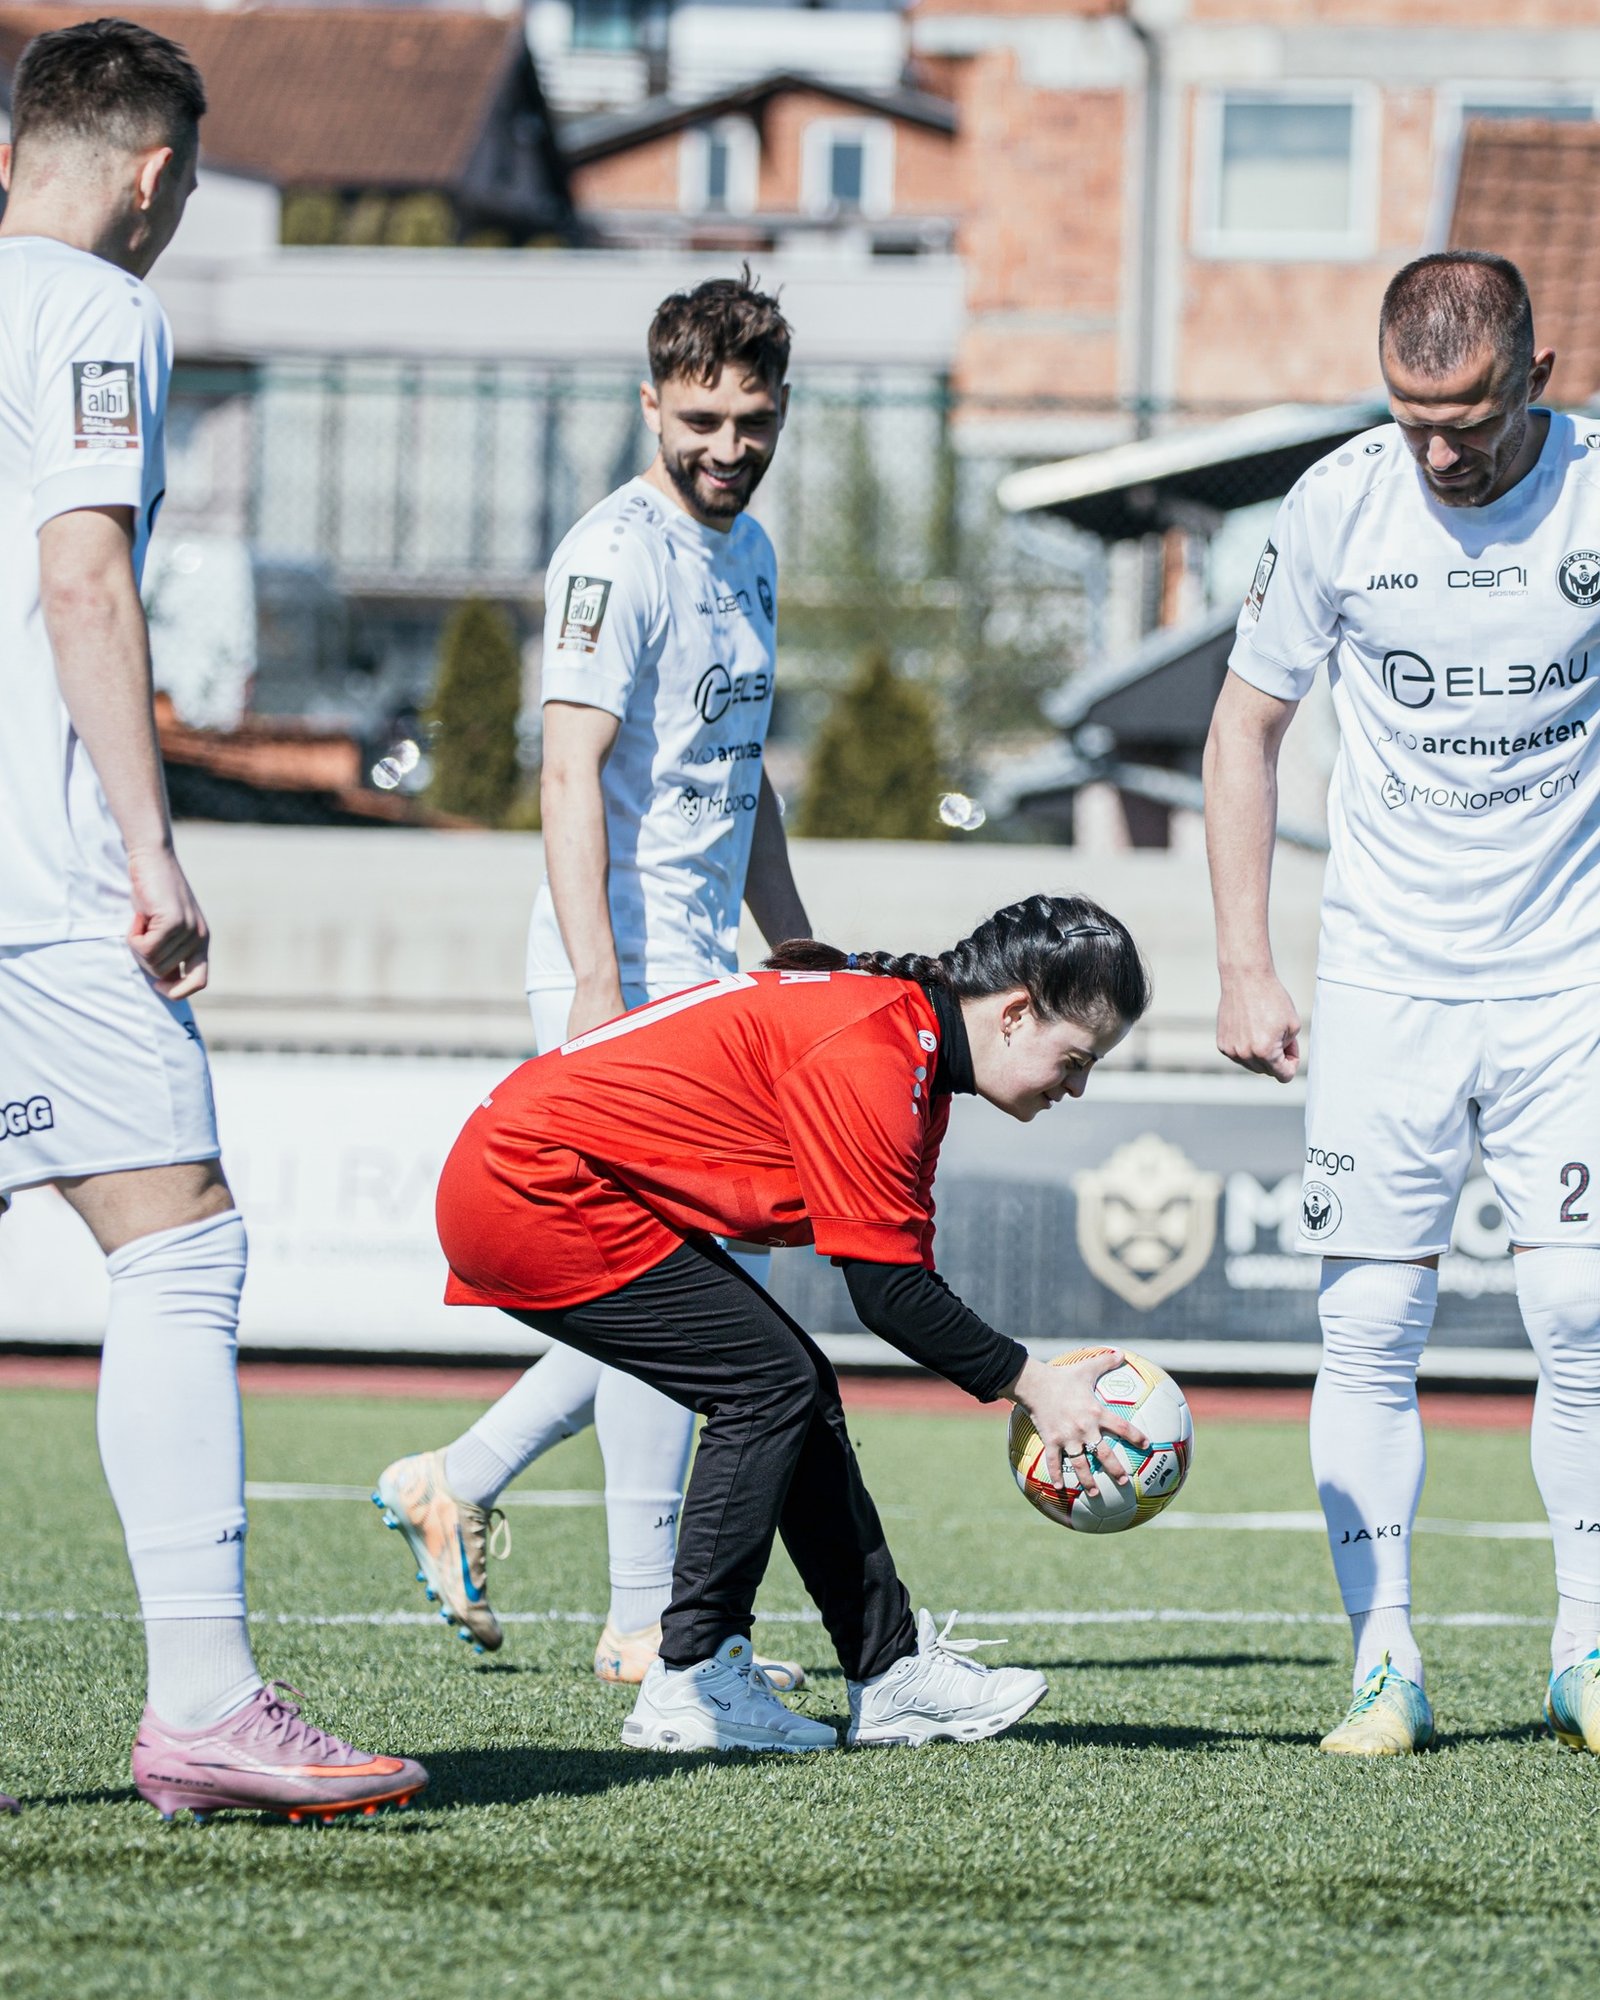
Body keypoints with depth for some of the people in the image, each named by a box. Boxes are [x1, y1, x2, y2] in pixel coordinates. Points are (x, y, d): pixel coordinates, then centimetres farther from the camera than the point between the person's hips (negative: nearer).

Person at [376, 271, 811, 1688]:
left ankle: (456, 1486, 21)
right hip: (623, 974, -9)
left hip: (704, 975, 9)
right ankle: (645, 1619, -1)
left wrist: (801, 957, 24)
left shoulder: (748, 553, 16)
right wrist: (599, 987, -26)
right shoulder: (617, 555, -12)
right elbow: (571, 776, -20)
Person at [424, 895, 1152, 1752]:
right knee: (772, 1383, -10)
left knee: (792, 1391, 9)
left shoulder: (912, 1046, 9)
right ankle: (691, 1685, -6)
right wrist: (1031, 1385, -15)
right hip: (533, 1191, -10)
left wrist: (1030, 1385, -2)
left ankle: (891, 1672, 12)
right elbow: (888, 1290, -22)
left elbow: (903, 1273, 9)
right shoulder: (871, 1053, -23)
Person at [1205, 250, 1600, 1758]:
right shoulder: (1339, 504, -4)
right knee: (1369, 1322, -3)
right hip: (1383, 976, 1)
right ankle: (1385, 1662, 3)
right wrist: (1242, 967, 2)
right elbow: (1246, 726, 7)